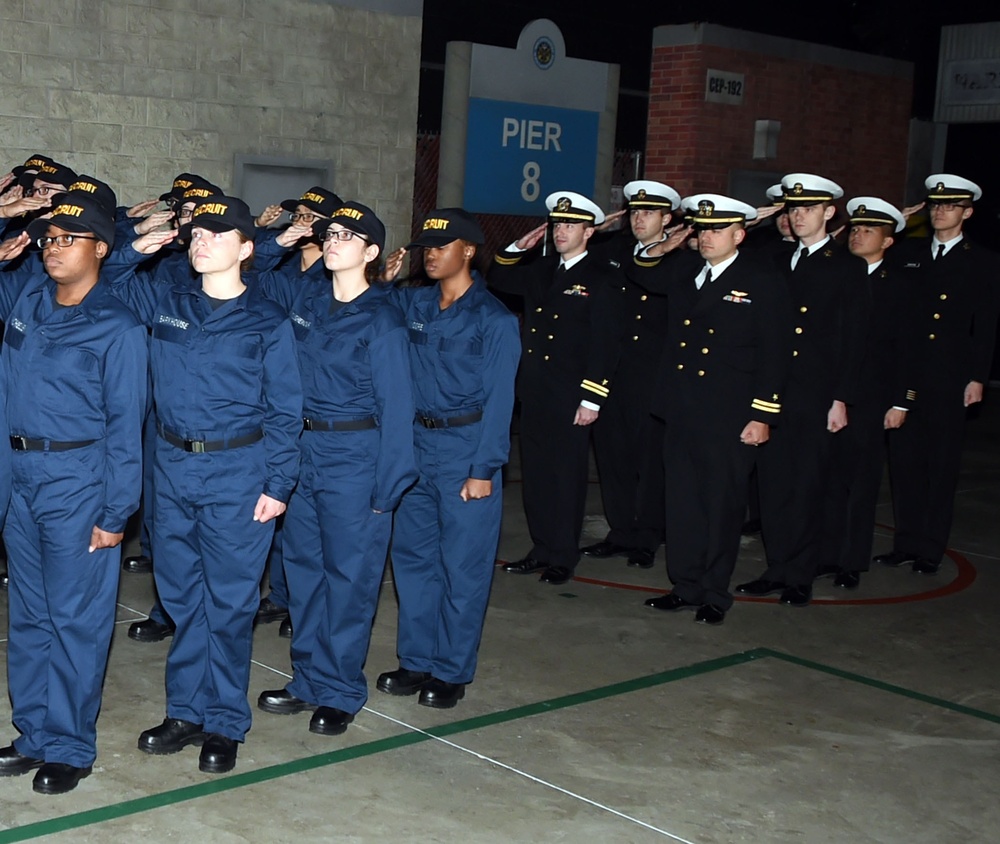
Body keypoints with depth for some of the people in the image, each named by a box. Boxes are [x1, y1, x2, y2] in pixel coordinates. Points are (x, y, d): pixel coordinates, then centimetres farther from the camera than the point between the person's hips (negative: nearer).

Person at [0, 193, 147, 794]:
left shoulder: (117, 328, -10)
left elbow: (125, 426, -10)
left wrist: (115, 514, -12)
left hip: (78, 482, -6)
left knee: (76, 620, 2)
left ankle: (70, 748, 15)